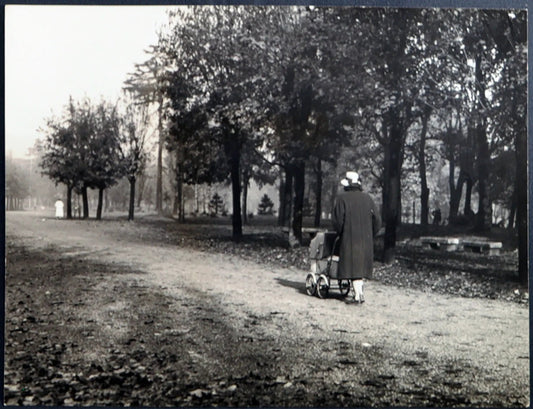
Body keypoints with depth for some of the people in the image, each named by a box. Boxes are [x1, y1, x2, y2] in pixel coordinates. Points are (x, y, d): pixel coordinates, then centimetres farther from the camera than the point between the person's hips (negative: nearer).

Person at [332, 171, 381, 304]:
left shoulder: (342, 198, -6)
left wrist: (340, 233, 7)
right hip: (366, 240, 4)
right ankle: (358, 291, 18)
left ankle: (357, 295, -5)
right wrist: (370, 235, 14)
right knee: (361, 265, 14)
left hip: (349, 238, -4)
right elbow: (377, 219, 4)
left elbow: (337, 220, -10)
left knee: (353, 266, -1)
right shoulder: (367, 197, 5)